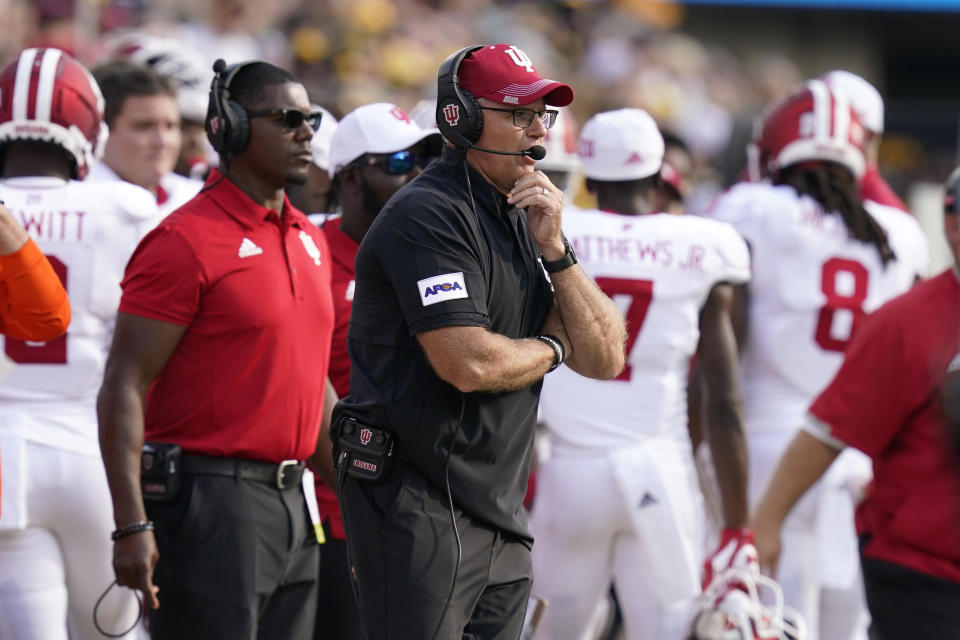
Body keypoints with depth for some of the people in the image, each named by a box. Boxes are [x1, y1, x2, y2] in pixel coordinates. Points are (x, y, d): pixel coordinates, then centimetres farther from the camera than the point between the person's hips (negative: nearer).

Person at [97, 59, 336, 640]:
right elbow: (123, 389, -14)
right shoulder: (188, 242, -11)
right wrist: (133, 525, -20)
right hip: (212, 502, -8)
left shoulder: (309, 241, 15)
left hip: (293, 503, 8)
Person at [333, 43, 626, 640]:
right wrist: (550, 348, -1)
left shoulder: (526, 221, 16)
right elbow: (469, 363, -21)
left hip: (500, 507, 9)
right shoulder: (428, 215, -12)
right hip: (419, 504, -9)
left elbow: (605, 359, 10)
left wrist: (554, 249, -3)